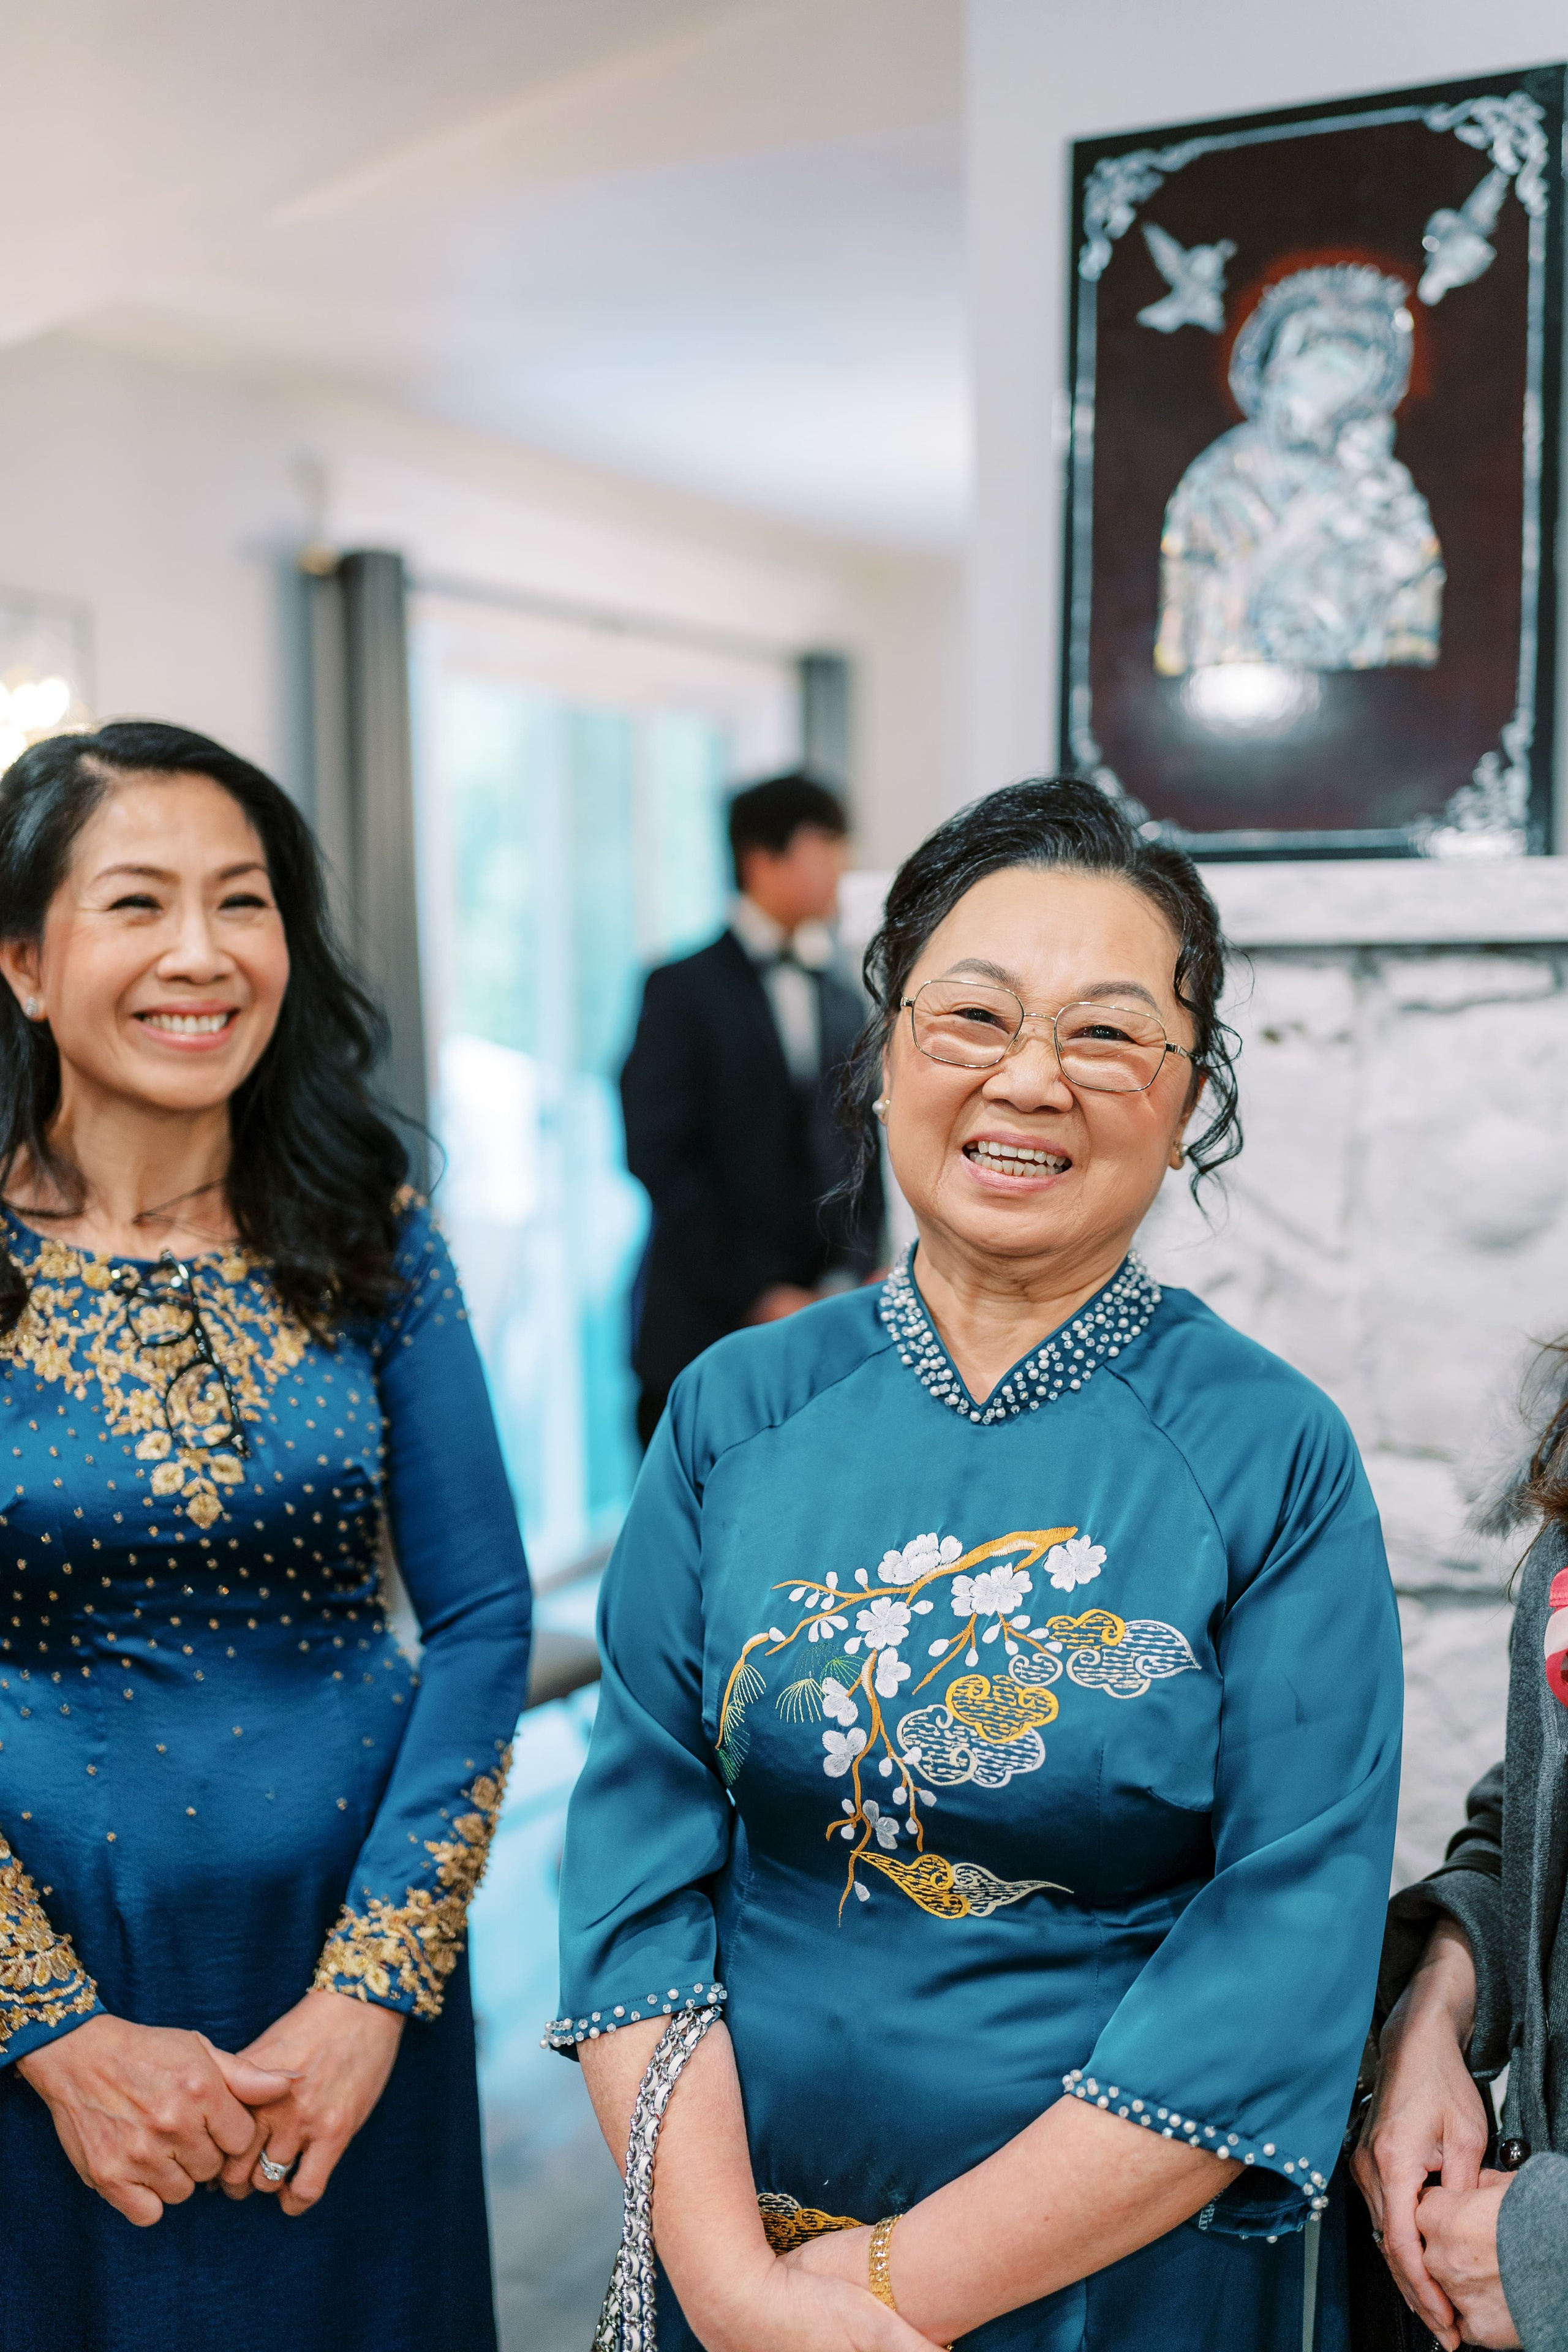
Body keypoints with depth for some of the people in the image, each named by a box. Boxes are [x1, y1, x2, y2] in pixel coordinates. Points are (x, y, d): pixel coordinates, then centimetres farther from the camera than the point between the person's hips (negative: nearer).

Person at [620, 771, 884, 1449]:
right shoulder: (683, 990, -1)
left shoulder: (845, 1004, 16)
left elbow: (862, 1161, 16)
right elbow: (657, 1160, -8)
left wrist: (845, 1283, 0)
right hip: (704, 1331, -4)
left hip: (821, 1337, 5)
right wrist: (760, 1296, -12)